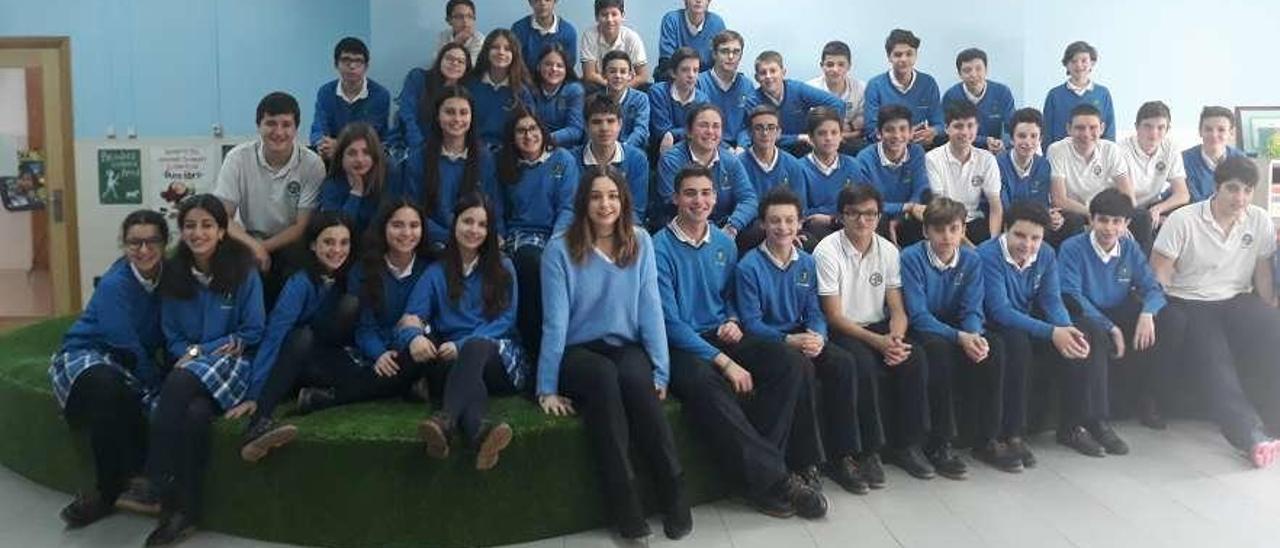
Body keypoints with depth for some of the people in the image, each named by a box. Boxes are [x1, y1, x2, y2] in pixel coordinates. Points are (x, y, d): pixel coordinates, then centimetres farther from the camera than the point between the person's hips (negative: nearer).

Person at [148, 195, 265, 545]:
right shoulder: (173, 274, 8)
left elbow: (253, 332, -2)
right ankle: (184, 511, -25)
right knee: (194, 413, -34)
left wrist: (201, 352, -10)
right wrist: (189, 352, -10)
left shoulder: (243, 271, -3)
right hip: (189, 364, 3)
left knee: (180, 383, -36)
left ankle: (159, 488, -27)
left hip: (231, 361, -3)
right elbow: (171, 336, 13)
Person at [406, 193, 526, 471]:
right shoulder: (436, 271, 14)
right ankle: (477, 429, -64)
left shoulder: (503, 268, 15)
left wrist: (462, 345, -14)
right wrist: (415, 336, -27)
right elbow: (412, 316, 0)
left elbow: (506, 319, 3)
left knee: (476, 346, -36)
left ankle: (445, 420, -59)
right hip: (451, 361, 1)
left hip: (499, 357, -1)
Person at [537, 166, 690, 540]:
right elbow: (556, 321, -9)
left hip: (627, 347, 2)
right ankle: (626, 508, -30)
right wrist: (547, 387, -10)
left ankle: (674, 493, -24)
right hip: (579, 352, -1)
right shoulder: (560, 249, -6)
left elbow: (650, 308, -2)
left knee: (635, 377, -34)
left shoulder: (640, 242, 2)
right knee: (604, 376, -35)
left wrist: (660, 371, -10)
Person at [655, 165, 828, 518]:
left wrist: (732, 321, -1)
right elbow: (670, 321, -15)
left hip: (721, 335, 6)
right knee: (705, 383, -39)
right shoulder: (661, 248, -9)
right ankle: (773, 477, -27)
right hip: (680, 344, -6)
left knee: (792, 363, -20)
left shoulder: (724, 243, 10)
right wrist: (723, 361, -21)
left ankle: (758, 461, -17)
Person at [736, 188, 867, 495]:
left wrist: (817, 336, -14)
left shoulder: (807, 263, 9)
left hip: (801, 336, 5)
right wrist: (788, 340, -23)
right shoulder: (749, 267, -8)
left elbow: (814, 312, 8)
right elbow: (751, 322, -11)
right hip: (766, 342, -5)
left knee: (844, 363, -21)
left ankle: (842, 455, -11)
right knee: (801, 368, -34)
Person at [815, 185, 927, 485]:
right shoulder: (827, 252, -12)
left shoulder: (888, 250, 4)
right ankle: (867, 451, -16)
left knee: (915, 359, -22)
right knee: (864, 365, -33)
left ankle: (907, 443, -5)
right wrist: (878, 341, -23)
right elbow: (834, 316, -14)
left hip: (879, 326, 5)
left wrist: (895, 339, -18)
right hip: (841, 331, -5)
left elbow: (897, 309, 4)